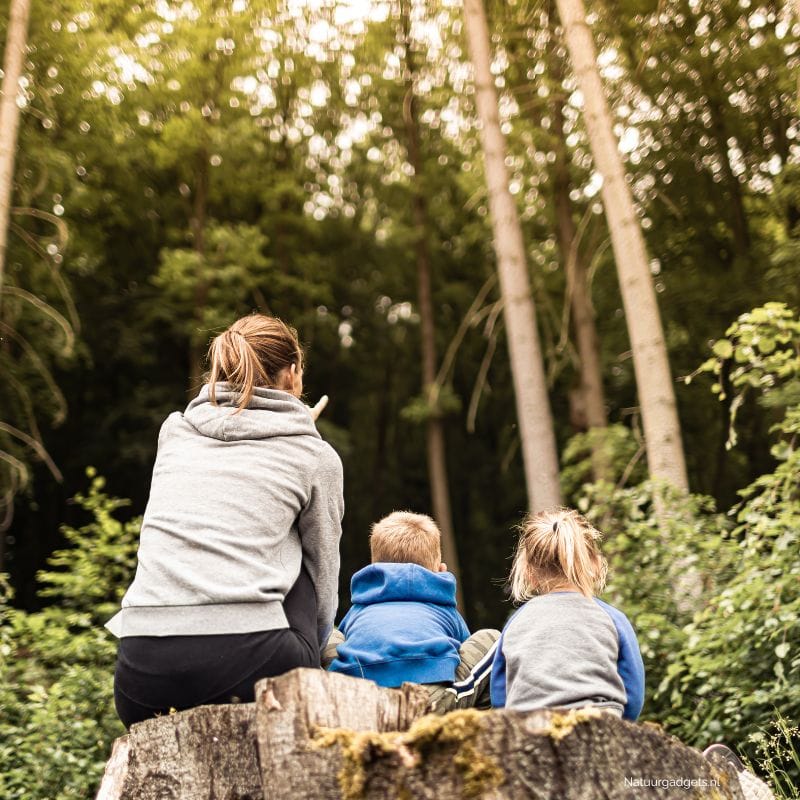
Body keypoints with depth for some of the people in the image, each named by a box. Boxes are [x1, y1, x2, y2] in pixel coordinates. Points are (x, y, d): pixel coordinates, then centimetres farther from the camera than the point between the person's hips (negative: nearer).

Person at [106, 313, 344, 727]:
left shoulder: (173, 430, 16)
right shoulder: (316, 456, 8)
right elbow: (322, 579, 18)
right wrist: (310, 653, 35)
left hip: (142, 676, 4)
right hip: (244, 661, -4)